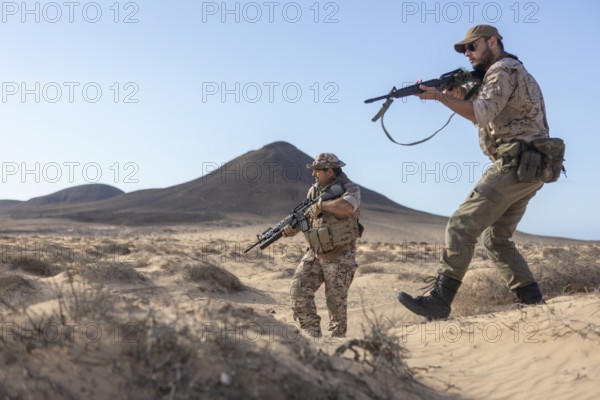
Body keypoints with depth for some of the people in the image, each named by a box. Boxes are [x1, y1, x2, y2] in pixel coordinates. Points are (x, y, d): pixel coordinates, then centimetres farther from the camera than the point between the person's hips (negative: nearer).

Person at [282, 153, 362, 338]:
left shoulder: (350, 189, -13)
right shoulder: (314, 190, 7)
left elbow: (347, 207, -36)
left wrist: (320, 204, -25)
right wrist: (293, 228, -9)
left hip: (339, 257, -5)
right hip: (315, 254, 5)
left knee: (336, 302, 2)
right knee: (298, 290, -9)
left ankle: (336, 338, 22)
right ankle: (312, 335, 3)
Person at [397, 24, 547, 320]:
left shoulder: (504, 69, -6)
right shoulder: (502, 73, 26)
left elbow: (482, 114, -21)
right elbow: (485, 120, 20)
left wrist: (440, 96, -19)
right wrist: (461, 96, 5)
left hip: (515, 165, -11)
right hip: (528, 168, 11)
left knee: (462, 226, -15)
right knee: (496, 239, 15)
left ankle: (438, 301, -19)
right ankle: (532, 302, 14)